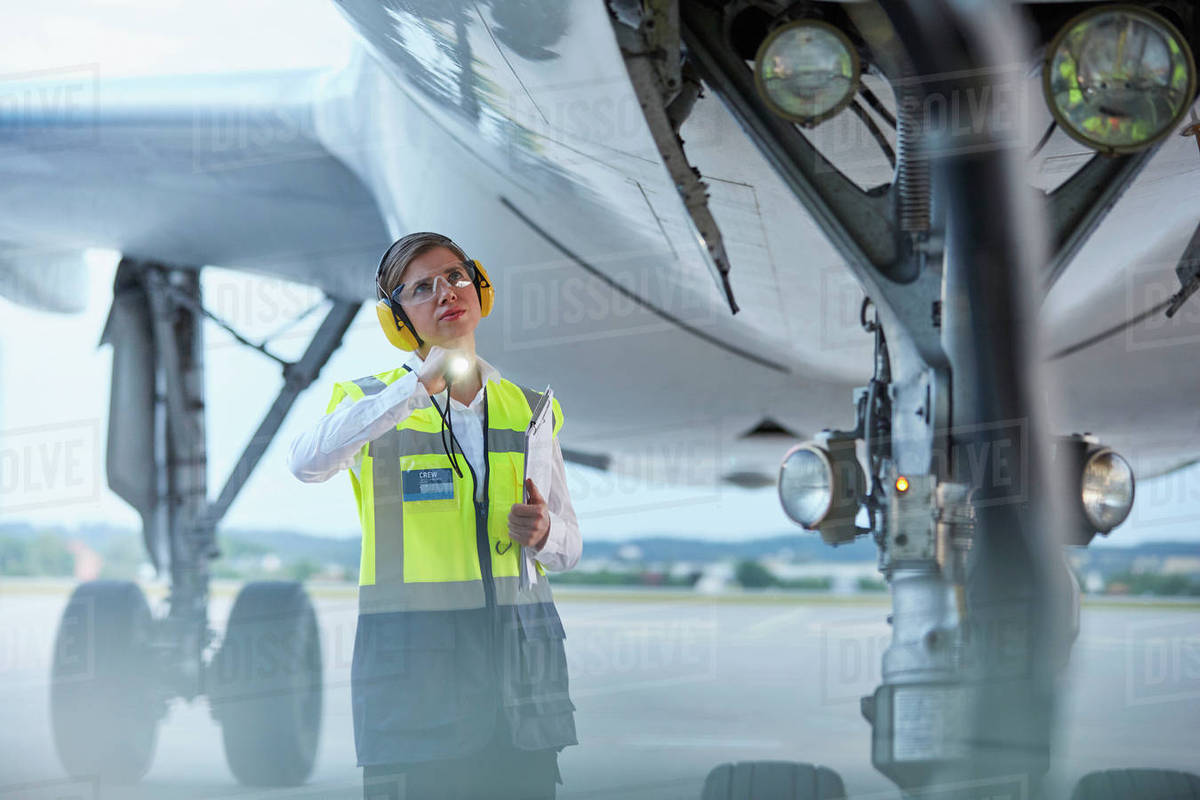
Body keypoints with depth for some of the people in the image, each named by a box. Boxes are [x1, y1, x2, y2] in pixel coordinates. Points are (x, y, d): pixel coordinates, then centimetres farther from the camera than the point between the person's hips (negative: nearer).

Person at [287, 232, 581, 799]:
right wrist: (421, 383, -25)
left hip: (520, 654, 3)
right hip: (413, 658, -3)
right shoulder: (373, 403, 4)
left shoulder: (528, 409, 14)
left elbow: (568, 546, 18)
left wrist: (542, 534, -6)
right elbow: (307, 462, -20)